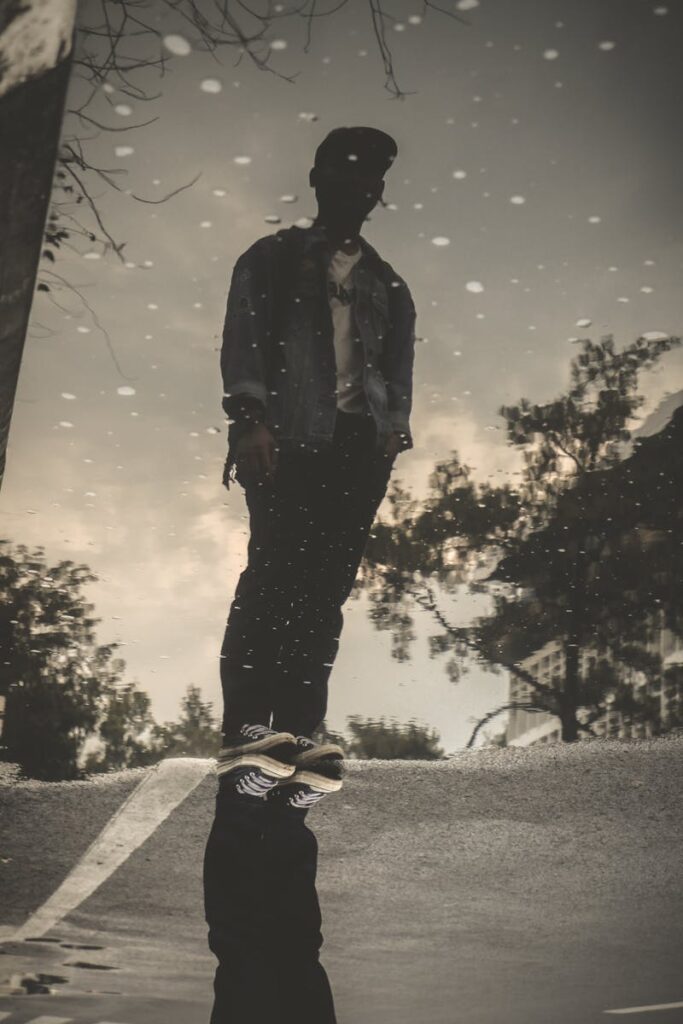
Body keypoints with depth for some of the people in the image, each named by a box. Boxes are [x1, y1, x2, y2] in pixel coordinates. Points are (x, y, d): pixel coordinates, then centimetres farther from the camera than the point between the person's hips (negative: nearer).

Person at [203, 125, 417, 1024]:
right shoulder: (271, 259, 15)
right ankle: (251, 737, -19)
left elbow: (399, 367, 18)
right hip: (289, 438, -3)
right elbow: (242, 341, 3)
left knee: (324, 588, -4)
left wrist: (395, 430, 1)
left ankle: (297, 739, -5)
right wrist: (251, 417, -12)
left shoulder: (388, 286, 27)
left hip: (359, 446, 4)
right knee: (276, 572, -16)